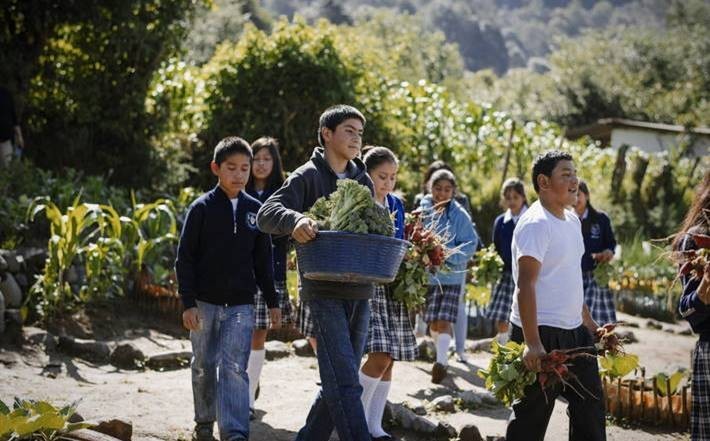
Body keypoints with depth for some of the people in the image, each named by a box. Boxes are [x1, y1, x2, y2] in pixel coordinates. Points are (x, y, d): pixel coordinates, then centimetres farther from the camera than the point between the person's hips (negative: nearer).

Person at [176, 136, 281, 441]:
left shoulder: (255, 210, 5)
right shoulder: (202, 208, -4)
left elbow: (263, 261, 12)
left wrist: (272, 302, 10)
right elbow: (185, 258, -4)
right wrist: (188, 303, -9)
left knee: (234, 367, -10)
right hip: (205, 302, -1)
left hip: (241, 304, 1)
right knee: (204, 365, 11)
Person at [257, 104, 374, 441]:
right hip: (324, 291, -7)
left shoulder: (363, 181, 16)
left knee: (337, 381, 12)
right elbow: (266, 214, -13)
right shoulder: (308, 177, -3)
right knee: (344, 382, -14)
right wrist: (295, 220, -35)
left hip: (360, 293, 7)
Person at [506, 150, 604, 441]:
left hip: (574, 332, 9)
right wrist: (532, 344, -29)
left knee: (590, 405, 12)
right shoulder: (535, 224, -16)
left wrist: (589, 324, 24)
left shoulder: (572, 221, 12)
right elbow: (525, 285, -22)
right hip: (541, 333, -9)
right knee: (532, 415, 0)